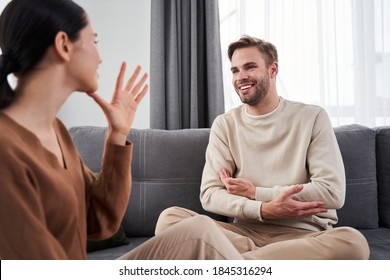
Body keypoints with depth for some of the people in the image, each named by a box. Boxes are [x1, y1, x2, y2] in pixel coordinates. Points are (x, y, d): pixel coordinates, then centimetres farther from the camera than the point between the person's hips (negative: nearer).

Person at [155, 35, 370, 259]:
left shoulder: (312, 117, 2)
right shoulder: (225, 125, 7)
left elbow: (333, 192, -7)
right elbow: (210, 193, -2)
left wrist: (255, 192, -7)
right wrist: (263, 209, -20)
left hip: (304, 234, -1)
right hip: (246, 231, 2)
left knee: (352, 241, -35)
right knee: (169, 218, -22)